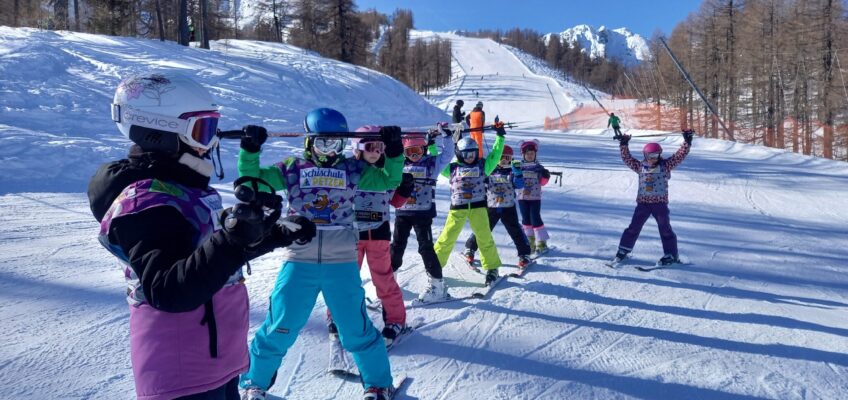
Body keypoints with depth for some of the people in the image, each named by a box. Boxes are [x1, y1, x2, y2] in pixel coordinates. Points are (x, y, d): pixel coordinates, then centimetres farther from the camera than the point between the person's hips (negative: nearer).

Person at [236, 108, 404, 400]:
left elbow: (389, 180, 5)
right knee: (280, 328, 5)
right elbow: (253, 180, 1)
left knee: (356, 329, 7)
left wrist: (394, 152, -9)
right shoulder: (292, 168, 3)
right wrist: (250, 151, -13)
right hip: (298, 262, 0)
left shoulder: (353, 169, 5)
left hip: (342, 264, 0)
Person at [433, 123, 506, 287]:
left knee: (485, 237, -1)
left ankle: (491, 268, 13)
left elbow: (495, 155, 8)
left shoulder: (482, 166, 9)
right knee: (447, 238, 1)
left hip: (478, 207, 0)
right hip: (457, 208, 0)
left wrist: (500, 136, 4)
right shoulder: (452, 168, 8)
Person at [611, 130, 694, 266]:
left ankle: (671, 255, 10)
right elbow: (627, 158, 9)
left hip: (660, 203, -2)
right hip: (643, 203, 2)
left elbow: (680, 155, -3)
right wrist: (624, 144, 5)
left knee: (665, 229, 1)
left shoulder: (665, 166, 0)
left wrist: (687, 141, -9)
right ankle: (623, 251, 14)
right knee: (633, 228, 5)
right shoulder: (640, 167, 5)